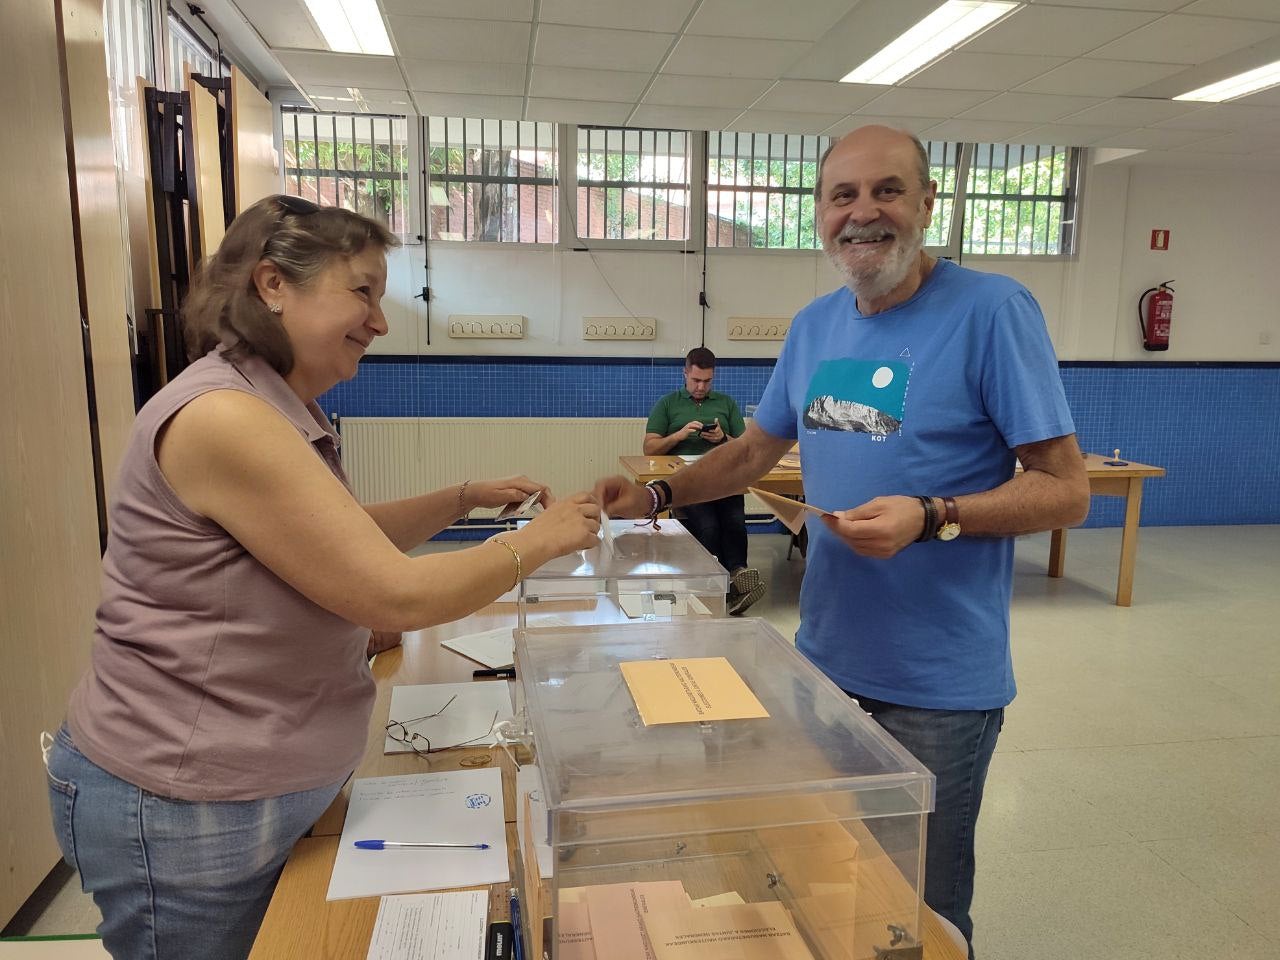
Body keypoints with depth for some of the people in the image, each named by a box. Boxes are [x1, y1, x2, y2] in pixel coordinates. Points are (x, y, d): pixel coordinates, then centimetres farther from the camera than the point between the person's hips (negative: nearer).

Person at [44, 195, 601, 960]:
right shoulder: (223, 417, -27)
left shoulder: (280, 412, 5)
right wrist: (538, 542, -13)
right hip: (186, 812, -9)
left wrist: (463, 499, 6)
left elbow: (351, 539, 18)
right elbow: (396, 596, -26)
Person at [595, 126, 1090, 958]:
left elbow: (1066, 491, -14)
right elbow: (756, 450, 16)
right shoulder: (815, 325, 4)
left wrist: (931, 517, -29)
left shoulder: (992, 311, -14)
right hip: (824, 657, 6)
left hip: (941, 680, -5)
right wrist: (657, 496, 3)